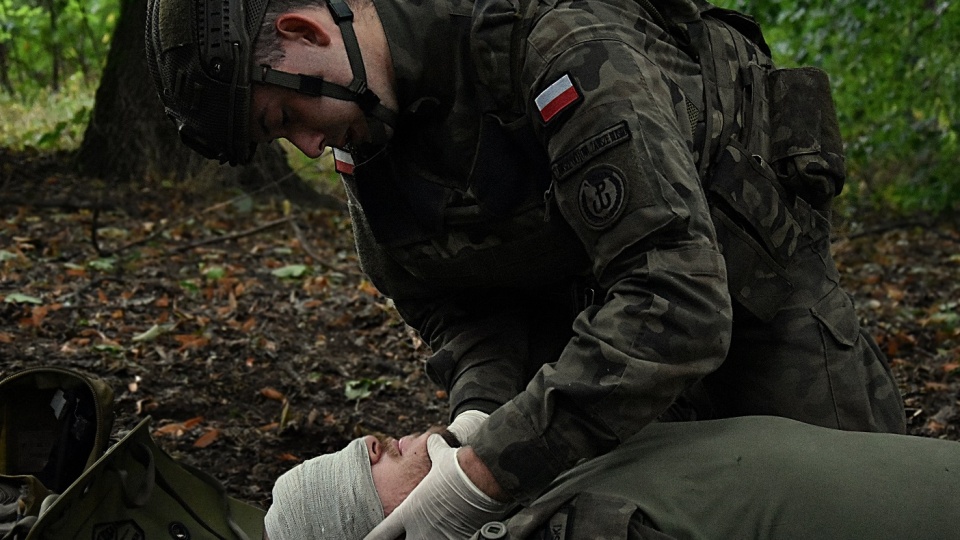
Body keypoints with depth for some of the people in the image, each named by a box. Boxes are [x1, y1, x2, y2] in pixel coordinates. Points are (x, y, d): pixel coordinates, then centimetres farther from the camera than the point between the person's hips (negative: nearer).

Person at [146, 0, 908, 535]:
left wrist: (481, 478, -45)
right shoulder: (371, 132, -15)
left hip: (746, 263, -5)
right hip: (585, 292, 5)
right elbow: (447, 302, -6)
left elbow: (675, 300, -46)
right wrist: (482, 411, -28)